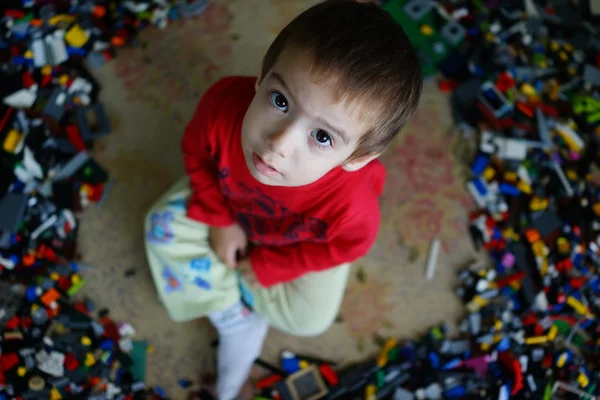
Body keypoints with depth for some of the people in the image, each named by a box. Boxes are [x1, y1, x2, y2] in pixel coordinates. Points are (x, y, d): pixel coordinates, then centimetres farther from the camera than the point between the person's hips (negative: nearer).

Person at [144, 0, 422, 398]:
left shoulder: (351, 209, -47)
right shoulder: (223, 104, -43)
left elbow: (339, 248, -20)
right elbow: (197, 152, -15)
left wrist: (267, 267, -12)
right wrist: (220, 219, -15)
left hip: (306, 241, -2)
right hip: (230, 197, 2)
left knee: (310, 316, -9)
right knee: (167, 227, -7)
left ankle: (216, 281, 18)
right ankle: (239, 324, 8)